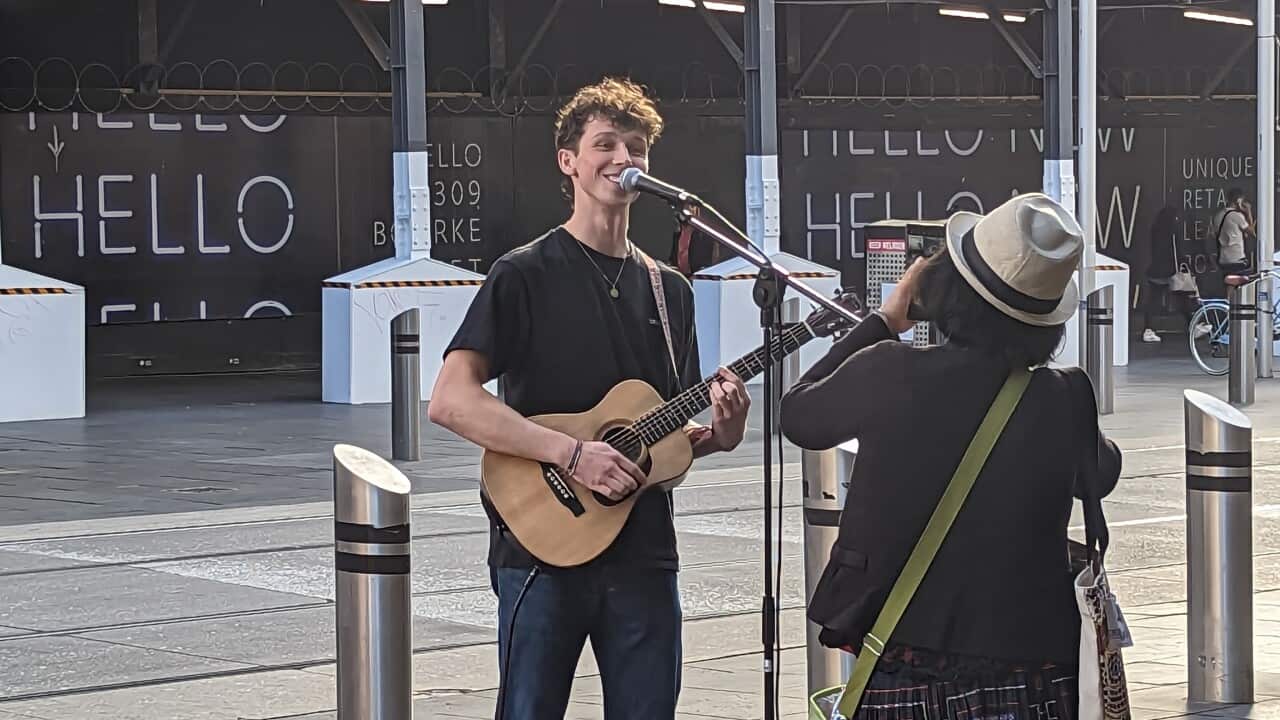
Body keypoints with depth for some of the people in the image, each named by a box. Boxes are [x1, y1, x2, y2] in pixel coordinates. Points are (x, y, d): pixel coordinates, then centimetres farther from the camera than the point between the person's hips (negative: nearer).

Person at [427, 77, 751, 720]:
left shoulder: (667, 290, 14)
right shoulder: (526, 275, -3)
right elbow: (449, 402, -15)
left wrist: (719, 434, -2)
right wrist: (572, 452, -21)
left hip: (643, 555, 5)